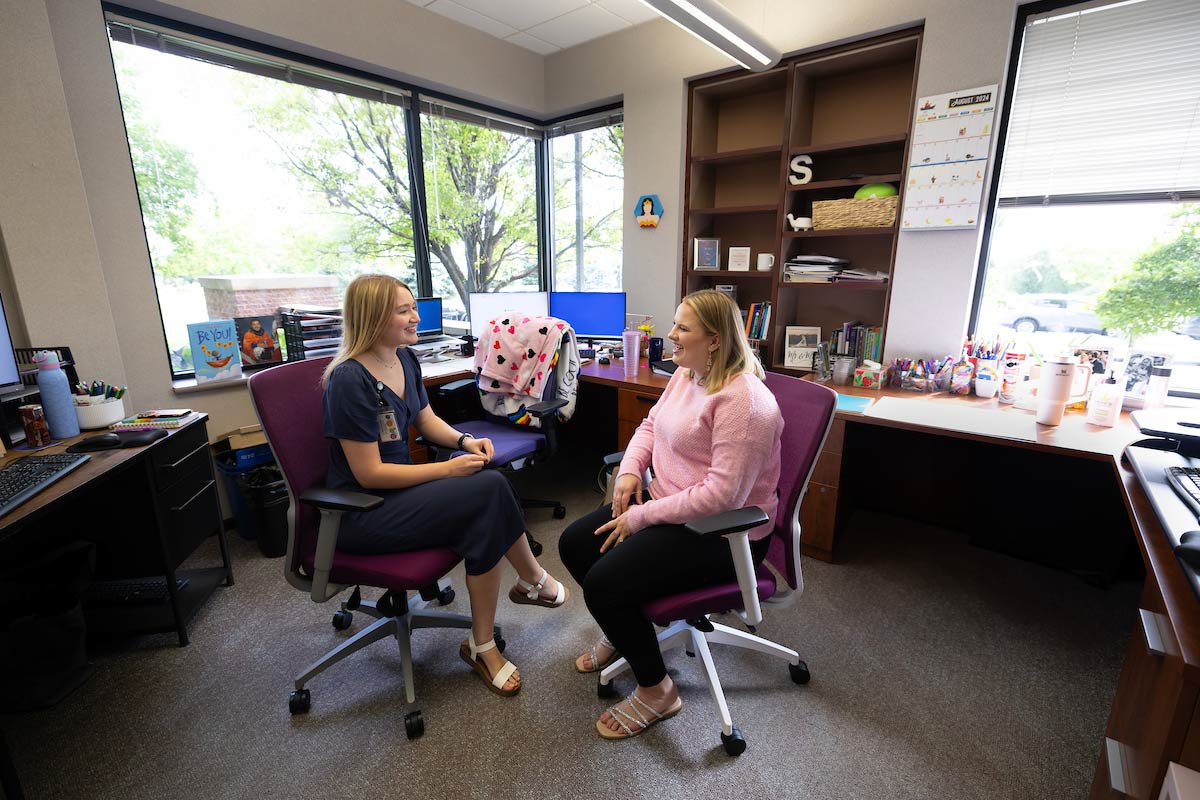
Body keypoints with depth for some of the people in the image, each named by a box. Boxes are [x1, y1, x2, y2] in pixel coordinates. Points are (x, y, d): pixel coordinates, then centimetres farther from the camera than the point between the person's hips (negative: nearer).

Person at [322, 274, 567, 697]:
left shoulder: (404, 359, 4)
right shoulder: (350, 380, -21)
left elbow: (427, 420, 16)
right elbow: (369, 474, -20)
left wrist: (464, 440, -4)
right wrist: (450, 469, -20)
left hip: (398, 487, 8)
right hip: (360, 514, -8)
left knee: (491, 487, -19)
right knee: (488, 491, -24)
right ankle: (534, 580, 2)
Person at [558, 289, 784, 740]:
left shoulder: (741, 399, -26)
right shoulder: (686, 374, 4)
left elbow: (723, 493, -30)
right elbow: (651, 424, 16)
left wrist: (642, 517, -23)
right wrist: (629, 470, -3)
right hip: (668, 505, 10)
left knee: (602, 583, -20)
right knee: (573, 544, 5)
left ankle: (655, 690, 8)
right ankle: (622, 631, 31)